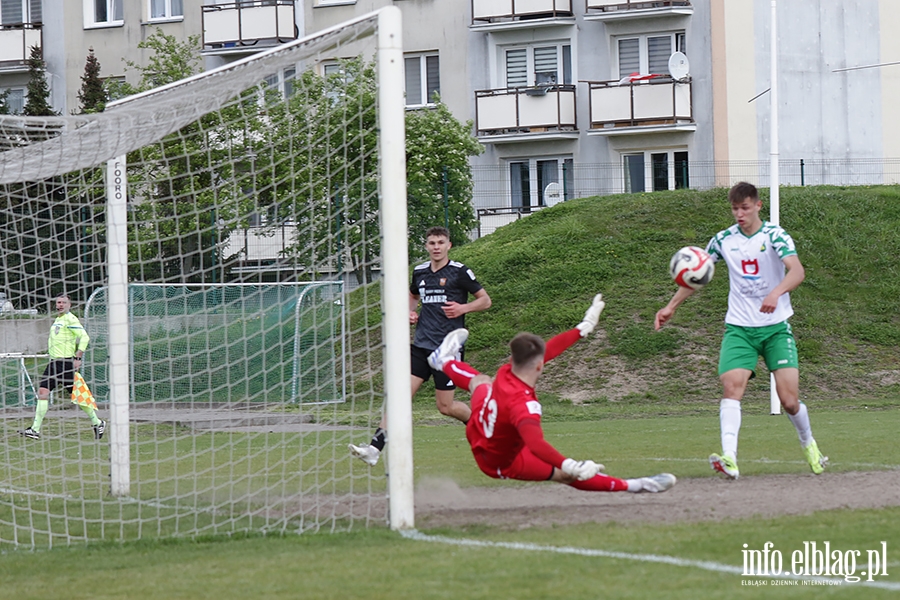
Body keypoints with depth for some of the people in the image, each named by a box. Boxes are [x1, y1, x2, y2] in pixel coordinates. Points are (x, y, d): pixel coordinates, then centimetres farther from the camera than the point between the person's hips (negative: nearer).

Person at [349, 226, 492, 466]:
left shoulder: (459, 272, -4)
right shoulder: (420, 272, 11)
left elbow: (485, 300, 2)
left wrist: (463, 308, -15)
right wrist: (411, 312, 11)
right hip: (421, 345, 5)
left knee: (445, 406, -1)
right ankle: (375, 448, -16)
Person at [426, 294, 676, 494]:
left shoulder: (505, 373, -22)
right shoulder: (522, 403, -44)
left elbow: (550, 349, -11)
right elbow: (536, 444, -59)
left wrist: (586, 325, -4)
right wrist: (573, 467, -70)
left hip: (477, 434, 7)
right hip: (501, 463, -7)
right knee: (566, 474, -15)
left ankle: (445, 362, 64)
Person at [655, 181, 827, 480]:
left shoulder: (774, 235, -7)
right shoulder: (724, 240, 5)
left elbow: (797, 270, -24)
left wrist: (776, 292, -42)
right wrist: (671, 306, 21)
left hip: (776, 326, -2)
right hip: (739, 328, 2)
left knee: (789, 397, -8)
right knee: (731, 385, -22)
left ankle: (808, 444, 24)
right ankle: (729, 458, -34)